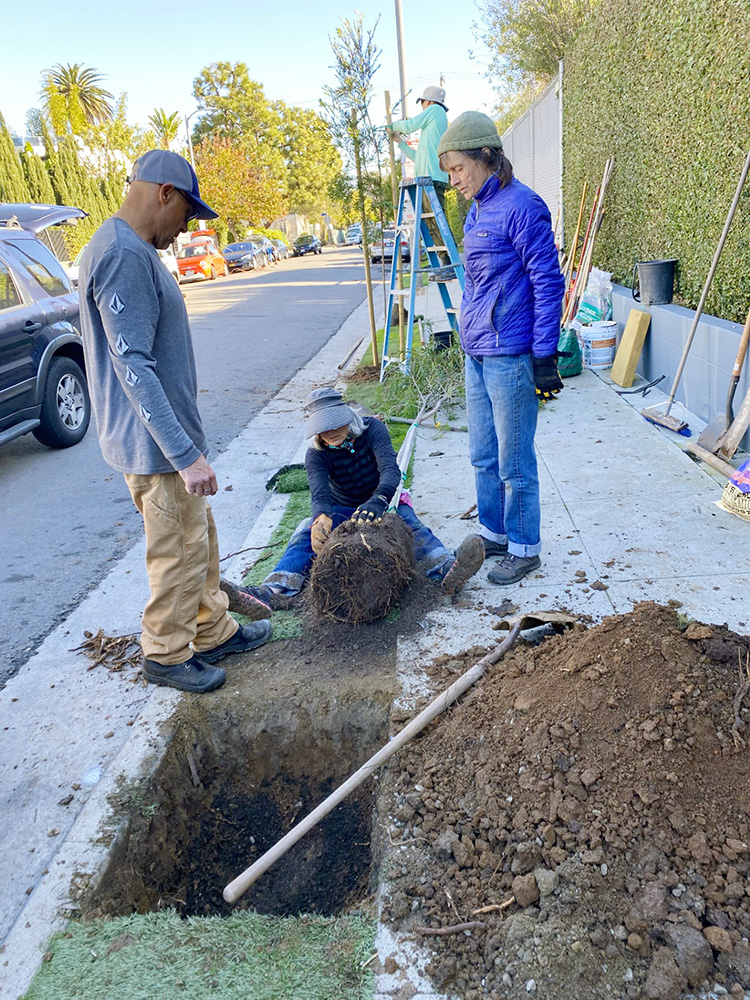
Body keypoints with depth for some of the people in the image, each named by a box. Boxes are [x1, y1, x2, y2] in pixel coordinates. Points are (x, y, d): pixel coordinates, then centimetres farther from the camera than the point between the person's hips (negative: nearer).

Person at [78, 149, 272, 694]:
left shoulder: (133, 251, 13)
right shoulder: (123, 255, -20)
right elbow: (133, 367, -26)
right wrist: (186, 454, -28)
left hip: (171, 433, 10)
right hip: (155, 445, -10)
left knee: (200, 539, 19)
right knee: (179, 554, 3)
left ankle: (214, 632, 34)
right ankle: (166, 655, 21)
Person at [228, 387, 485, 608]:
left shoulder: (372, 429, -17)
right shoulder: (316, 455, -14)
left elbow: (390, 469, -33)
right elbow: (319, 493, -31)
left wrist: (377, 502, -55)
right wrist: (321, 518, -57)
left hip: (381, 502, -1)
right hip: (342, 511, 2)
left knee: (411, 527, -33)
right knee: (307, 534, -26)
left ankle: (446, 572, -61)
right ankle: (273, 592, -47)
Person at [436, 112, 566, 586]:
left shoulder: (522, 206, -12)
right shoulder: (477, 210, 14)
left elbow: (548, 283, -14)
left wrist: (545, 355, -16)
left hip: (510, 357, -9)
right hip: (477, 355, 9)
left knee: (514, 462, 2)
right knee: (483, 456, 16)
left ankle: (524, 547, 18)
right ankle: (493, 532, 32)